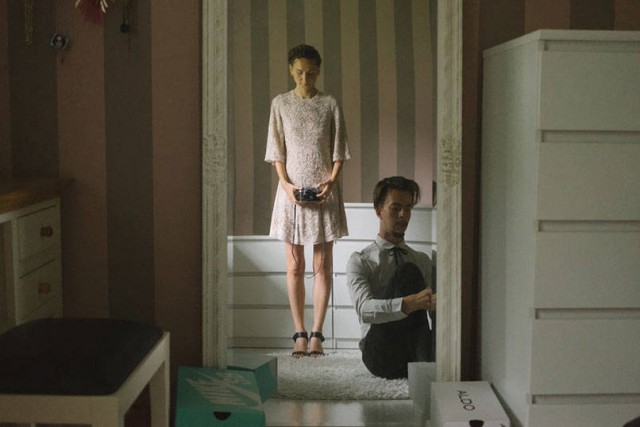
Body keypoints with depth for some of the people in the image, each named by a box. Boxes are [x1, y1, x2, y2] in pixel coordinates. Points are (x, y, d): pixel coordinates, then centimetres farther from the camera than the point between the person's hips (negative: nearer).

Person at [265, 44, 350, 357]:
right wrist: (285, 184, -11)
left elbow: (339, 151, 3)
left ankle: (316, 334, 7)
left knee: (322, 265, 1)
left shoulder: (330, 104, 4)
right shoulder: (280, 104, 4)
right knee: (294, 266, 2)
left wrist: (330, 182, -12)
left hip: (323, 191, 0)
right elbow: (276, 151, 3)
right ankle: (300, 334, 9)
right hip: (292, 190, 0)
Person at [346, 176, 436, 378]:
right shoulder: (360, 261, 4)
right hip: (381, 354, -3)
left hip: (416, 354, 3)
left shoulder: (422, 260, 21)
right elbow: (365, 309, -17)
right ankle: (427, 362, -33)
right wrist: (411, 303, -37)